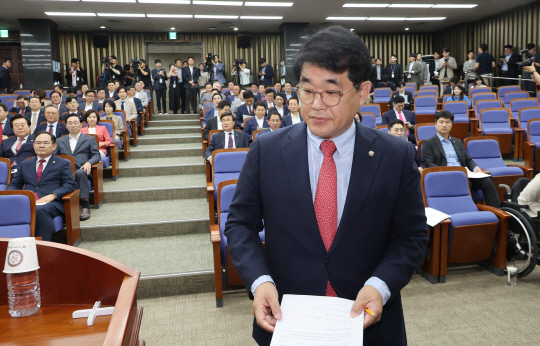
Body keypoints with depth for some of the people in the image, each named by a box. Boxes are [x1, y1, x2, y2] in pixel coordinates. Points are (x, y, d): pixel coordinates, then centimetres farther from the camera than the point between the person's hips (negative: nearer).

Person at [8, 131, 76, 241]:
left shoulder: (63, 164, 16)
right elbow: (13, 184, 26)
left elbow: (70, 185, 3)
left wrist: (53, 195, -15)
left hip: (51, 203, -3)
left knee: (39, 210, -39)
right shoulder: (25, 165, 29)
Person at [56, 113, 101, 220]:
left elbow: (96, 155, 10)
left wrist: (88, 163, -12)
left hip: (81, 169, -2)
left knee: (80, 173, -40)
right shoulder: (60, 141, 30)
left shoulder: (90, 139, 23)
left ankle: (85, 206, -37)